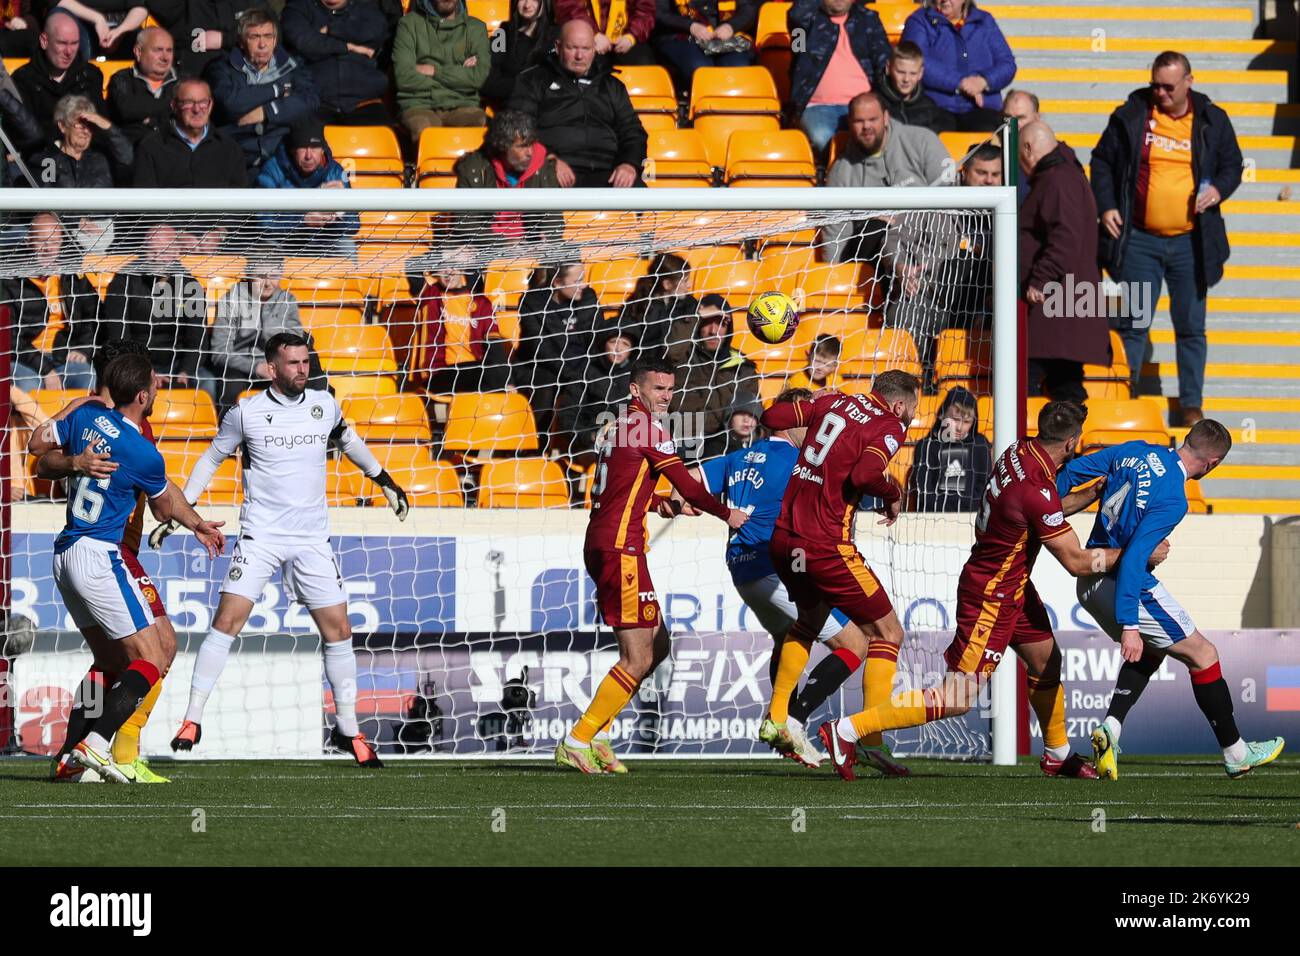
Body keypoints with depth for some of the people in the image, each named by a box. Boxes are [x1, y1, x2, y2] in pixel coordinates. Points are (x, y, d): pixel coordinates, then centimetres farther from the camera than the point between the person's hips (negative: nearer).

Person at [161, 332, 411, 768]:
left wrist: (385, 481, 29)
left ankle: (348, 729, 13)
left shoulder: (324, 405, 3)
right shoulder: (245, 413, -4)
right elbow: (211, 458, 10)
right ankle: (192, 721, -9)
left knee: (338, 630, 1)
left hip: (312, 539, 3)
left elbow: (347, 439, 25)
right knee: (227, 621, -14)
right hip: (259, 536, -3)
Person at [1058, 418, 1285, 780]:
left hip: (1089, 584, 8)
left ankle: (1110, 728, 9)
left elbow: (1072, 471, 8)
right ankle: (1236, 753, 17)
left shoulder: (1135, 452, 1)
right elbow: (1134, 558, -28)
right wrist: (1129, 626, -28)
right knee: (1203, 654, 8)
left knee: (1151, 651, 29)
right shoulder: (1172, 499, -22)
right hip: (1128, 587, -8)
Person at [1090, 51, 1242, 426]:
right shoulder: (1130, 117, 1)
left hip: (1191, 241, 1)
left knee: (1191, 326, 8)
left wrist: (1219, 189, -7)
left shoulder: (1212, 121, 3)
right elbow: (1102, 162, 9)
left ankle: (1192, 405, 16)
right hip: (1139, 241, -1)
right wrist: (1105, 206, -3)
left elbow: (1232, 165, 14)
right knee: (1133, 324, 1)